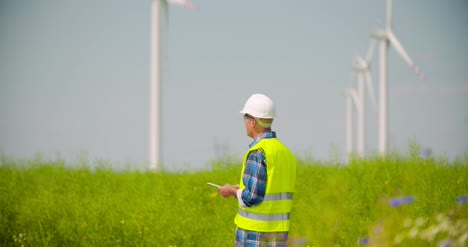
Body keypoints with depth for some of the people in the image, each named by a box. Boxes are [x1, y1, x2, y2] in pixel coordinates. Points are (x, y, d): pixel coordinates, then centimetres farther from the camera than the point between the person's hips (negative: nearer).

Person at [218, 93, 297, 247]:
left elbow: (252, 197, -19)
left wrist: (233, 191, 1)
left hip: (254, 233, -7)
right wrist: (242, 190, 19)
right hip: (279, 234, 8)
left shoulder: (258, 152, -15)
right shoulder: (285, 152, 10)